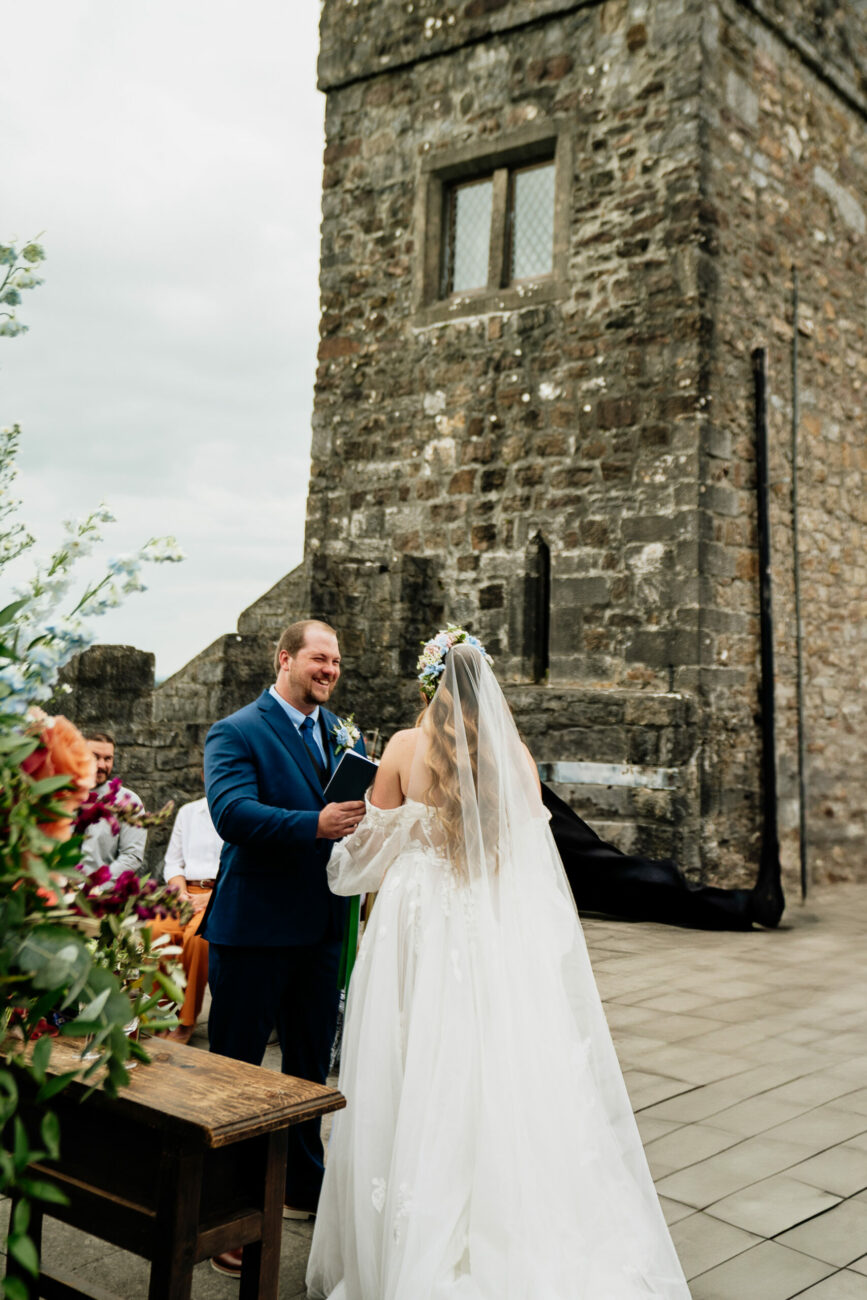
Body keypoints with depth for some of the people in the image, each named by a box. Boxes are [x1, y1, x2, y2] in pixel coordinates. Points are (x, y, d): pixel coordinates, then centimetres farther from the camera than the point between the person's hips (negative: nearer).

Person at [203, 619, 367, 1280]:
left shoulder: (346, 736, 10)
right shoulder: (236, 733, -10)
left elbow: (364, 812, 10)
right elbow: (232, 814, -25)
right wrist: (315, 825, -38)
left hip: (324, 928, 7)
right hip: (255, 929, -6)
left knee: (313, 1064, 21)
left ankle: (306, 1185, 40)